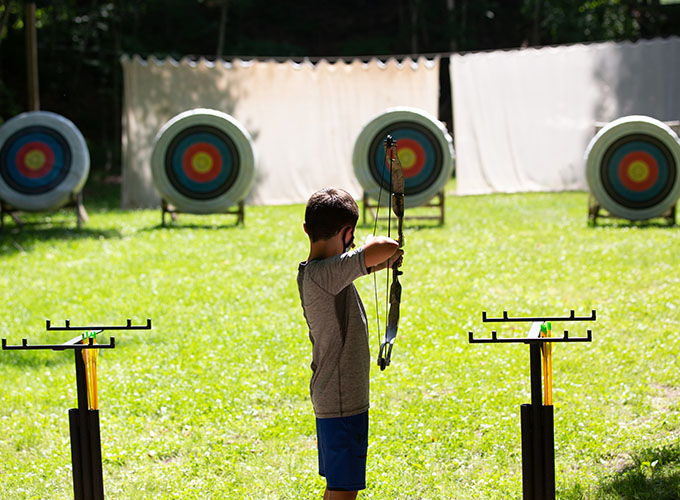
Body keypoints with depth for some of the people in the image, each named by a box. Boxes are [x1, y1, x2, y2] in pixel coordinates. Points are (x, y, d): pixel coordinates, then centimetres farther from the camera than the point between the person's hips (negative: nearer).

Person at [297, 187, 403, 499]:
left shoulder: (312, 272, 6)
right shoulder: (323, 273, -23)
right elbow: (385, 248, -33)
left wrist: (383, 262, 40)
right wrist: (384, 246, -10)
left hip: (331, 400, 10)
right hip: (341, 402, -10)